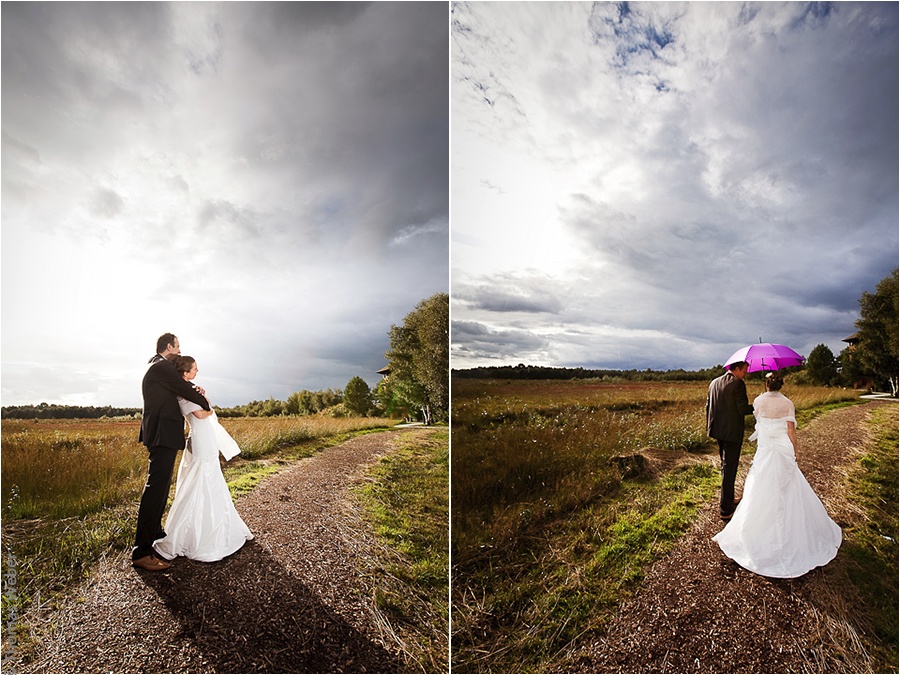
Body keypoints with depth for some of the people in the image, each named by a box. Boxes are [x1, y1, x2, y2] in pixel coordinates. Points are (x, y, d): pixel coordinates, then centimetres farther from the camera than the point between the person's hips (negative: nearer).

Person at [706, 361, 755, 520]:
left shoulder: (714, 382, 9)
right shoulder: (738, 383, -13)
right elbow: (743, 409, -17)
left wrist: (710, 427, 20)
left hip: (718, 431, 7)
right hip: (732, 432, -7)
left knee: (726, 466, 23)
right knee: (729, 469, -1)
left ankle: (727, 497, 38)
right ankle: (725, 509, 5)